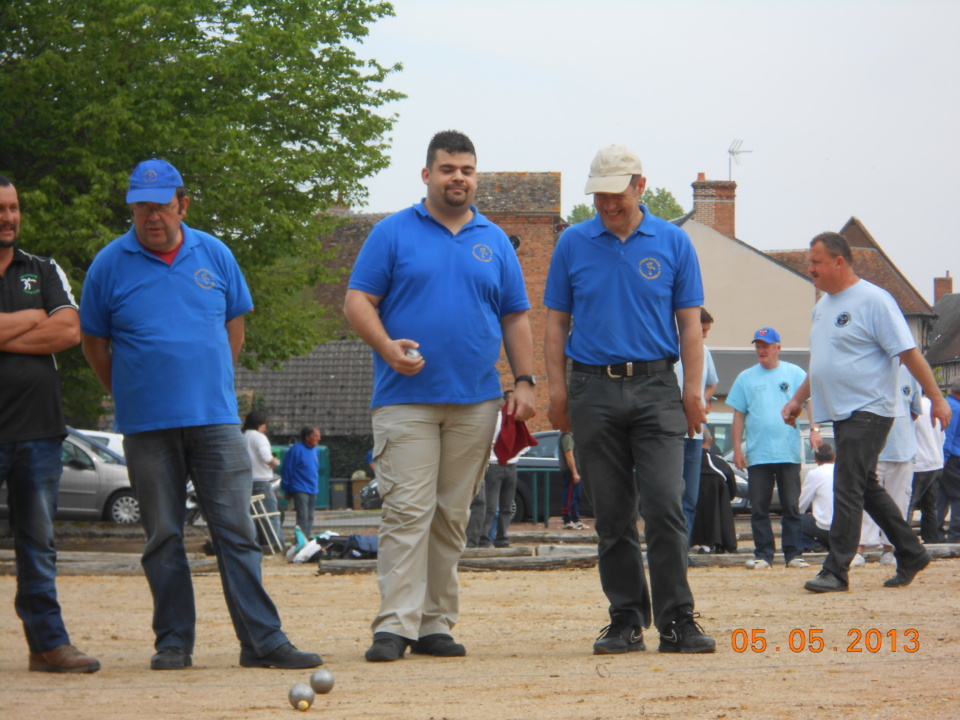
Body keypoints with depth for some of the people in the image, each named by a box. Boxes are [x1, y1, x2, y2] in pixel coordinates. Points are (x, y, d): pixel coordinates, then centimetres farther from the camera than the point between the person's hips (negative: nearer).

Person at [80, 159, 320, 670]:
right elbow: (94, 344, 10)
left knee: (236, 531, -3)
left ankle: (262, 641, -4)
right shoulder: (110, 265, 1)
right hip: (147, 427, -1)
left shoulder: (214, 256, 6)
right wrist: (130, 396, 9)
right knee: (163, 537, 4)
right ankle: (173, 642, 11)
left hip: (216, 419, 1)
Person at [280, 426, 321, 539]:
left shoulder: (315, 450, 10)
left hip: (313, 490, 8)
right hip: (300, 490, -8)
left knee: (309, 517, 11)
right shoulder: (296, 449, -14)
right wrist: (287, 490, -5)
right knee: (303, 517, -14)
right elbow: (286, 469, -10)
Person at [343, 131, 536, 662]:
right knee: (408, 511, -11)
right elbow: (357, 302, 0)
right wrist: (387, 346, -18)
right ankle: (395, 625, -13)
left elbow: (515, 318, 16)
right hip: (406, 399, -4)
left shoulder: (495, 241, 15)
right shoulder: (393, 233, 4)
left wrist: (524, 382, 5)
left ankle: (436, 624, 10)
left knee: (452, 516, 5)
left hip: (476, 400, 4)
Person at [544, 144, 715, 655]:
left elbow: (689, 323, 6)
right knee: (612, 515, 4)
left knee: (665, 505, -11)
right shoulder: (573, 244, 8)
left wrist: (694, 390, -3)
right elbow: (556, 322, 10)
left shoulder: (672, 243, 5)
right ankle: (626, 620, 10)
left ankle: (676, 621, -10)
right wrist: (557, 388, 0)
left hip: (656, 387, -1)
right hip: (594, 389, 2)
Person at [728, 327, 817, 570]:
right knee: (759, 508, 1)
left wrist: (814, 428, -17)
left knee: (791, 505, 0)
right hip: (756, 454, 2)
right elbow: (739, 415, 10)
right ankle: (763, 554, 6)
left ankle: (793, 554, 3)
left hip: (788, 452, -2)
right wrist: (737, 448, 3)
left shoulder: (795, 374, 7)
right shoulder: (746, 378, 11)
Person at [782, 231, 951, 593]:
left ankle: (836, 571, -12)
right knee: (867, 488, 14)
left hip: (869, 410, -9)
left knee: (848, 489, -13)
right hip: (840, 413, 9)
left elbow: (909, 353, -13)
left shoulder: (873, 300, -12)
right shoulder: (823, 306, 15)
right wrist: (798, 399, 23)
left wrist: (936, 398, -13)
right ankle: (911, 555, 25)